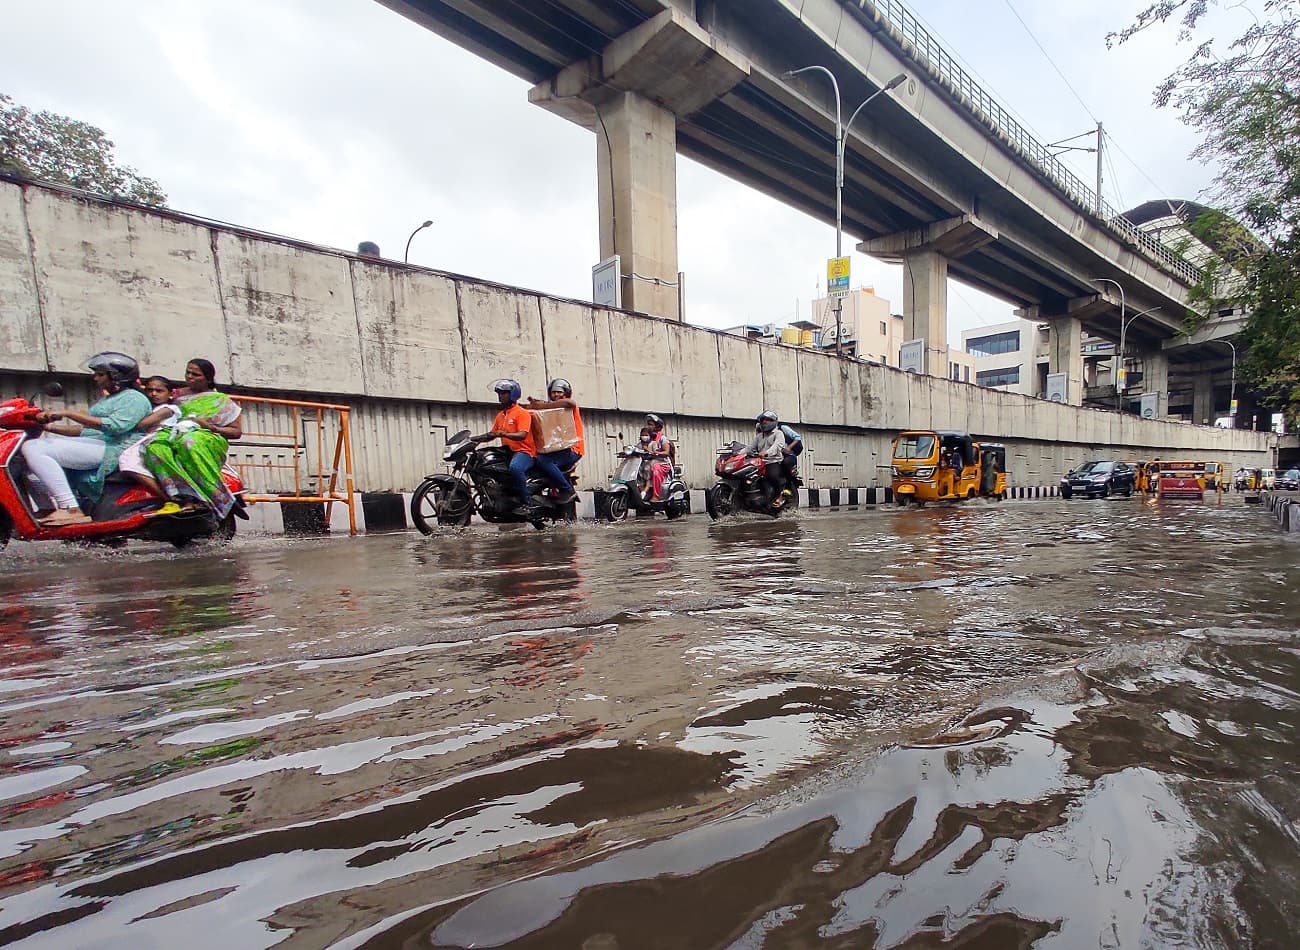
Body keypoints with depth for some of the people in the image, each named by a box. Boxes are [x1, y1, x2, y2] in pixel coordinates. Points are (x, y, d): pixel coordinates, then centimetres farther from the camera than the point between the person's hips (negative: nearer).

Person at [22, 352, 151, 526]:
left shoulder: (133, 398, -3)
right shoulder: (106, 400, 29)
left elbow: (116, 425, -21)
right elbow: (87, 430, 26)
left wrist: (68, 413, -18)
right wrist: (50, 427, 12)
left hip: (112, 449, -10)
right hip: (91, 445, 11)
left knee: (34, 449, -21)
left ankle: (72, 510, -27)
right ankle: (58, 507, -13)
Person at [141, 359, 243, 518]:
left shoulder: (221, 400, 11)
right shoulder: (180, 395, 24)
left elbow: (237, 432, 6)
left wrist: (210, 426, -9)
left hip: (209, 439, -4)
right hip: (178, 435, 4)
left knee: (189, 442, -41)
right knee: (155, 445, -31)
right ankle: (186, 497, -46)